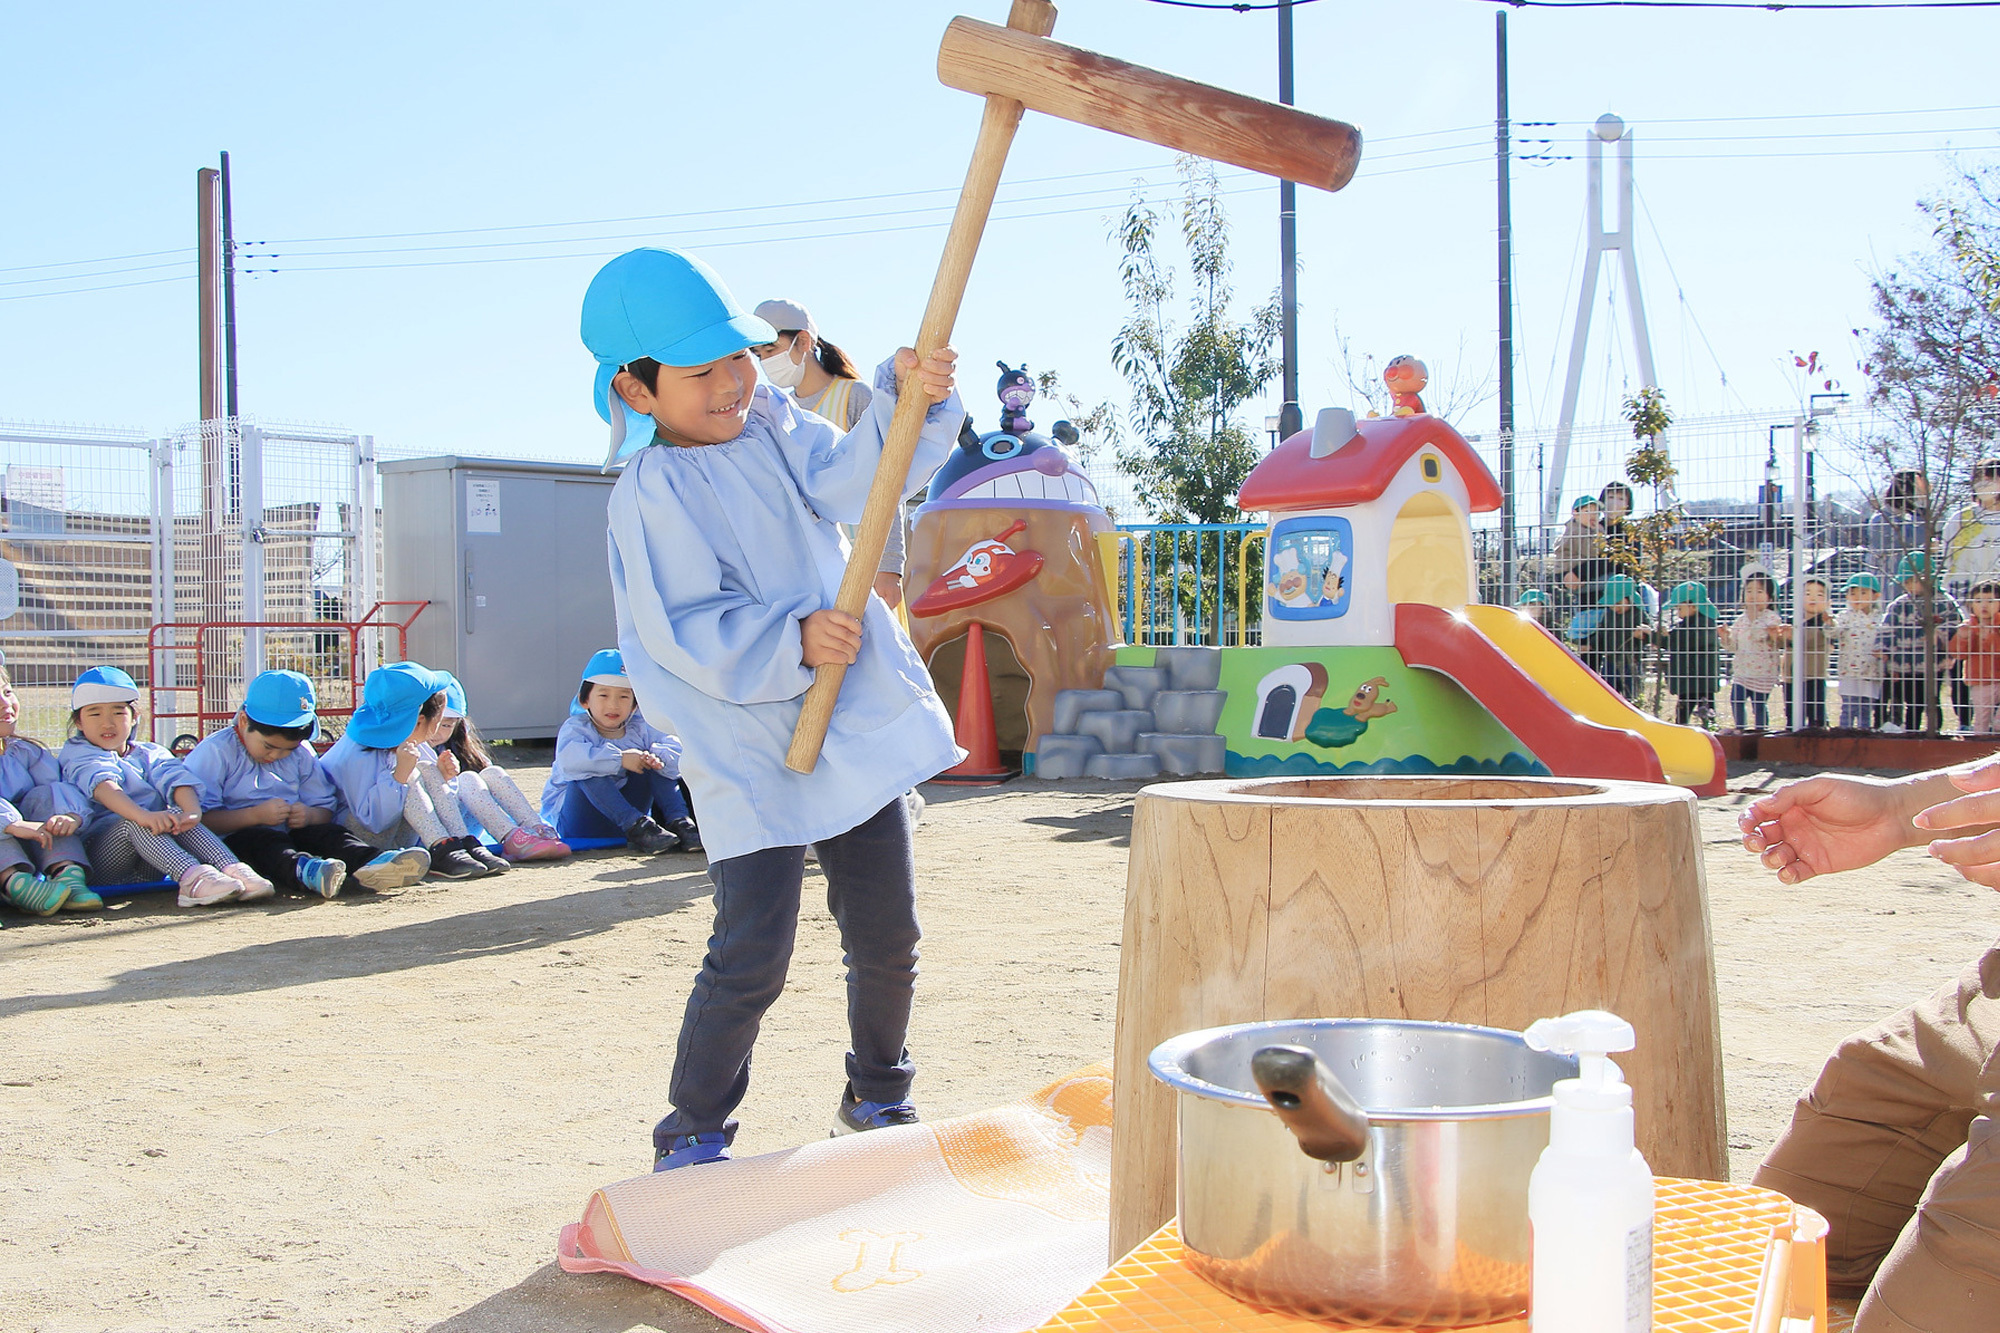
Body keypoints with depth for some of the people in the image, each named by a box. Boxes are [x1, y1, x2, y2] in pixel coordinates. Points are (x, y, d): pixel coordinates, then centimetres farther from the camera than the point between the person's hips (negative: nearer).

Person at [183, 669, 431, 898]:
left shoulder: (301, 753, 14)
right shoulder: (215, 752, -4)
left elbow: (326, 808, 15)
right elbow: (200, 818, -14)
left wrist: (309, 816, -10)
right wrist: (255, 815, -23)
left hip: (289, 833, 5)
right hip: (234, 838, -5)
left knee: (327, 832, -21)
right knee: (264, 840, -35)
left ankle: (371, 864, -51)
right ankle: (304, 871, -67)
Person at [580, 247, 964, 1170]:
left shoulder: (773, 427, 8)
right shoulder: (651, 496, -10)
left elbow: (853, 476, -8)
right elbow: (686, 632, -18)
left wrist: (908, 399, -23)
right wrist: (792, 642, -28)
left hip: (860, 730, 6)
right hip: (751, 760, -6)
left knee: (887, 939, 14)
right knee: (751, 960, -8)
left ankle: (877, 1097, 37)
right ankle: (692, 1136, 13)